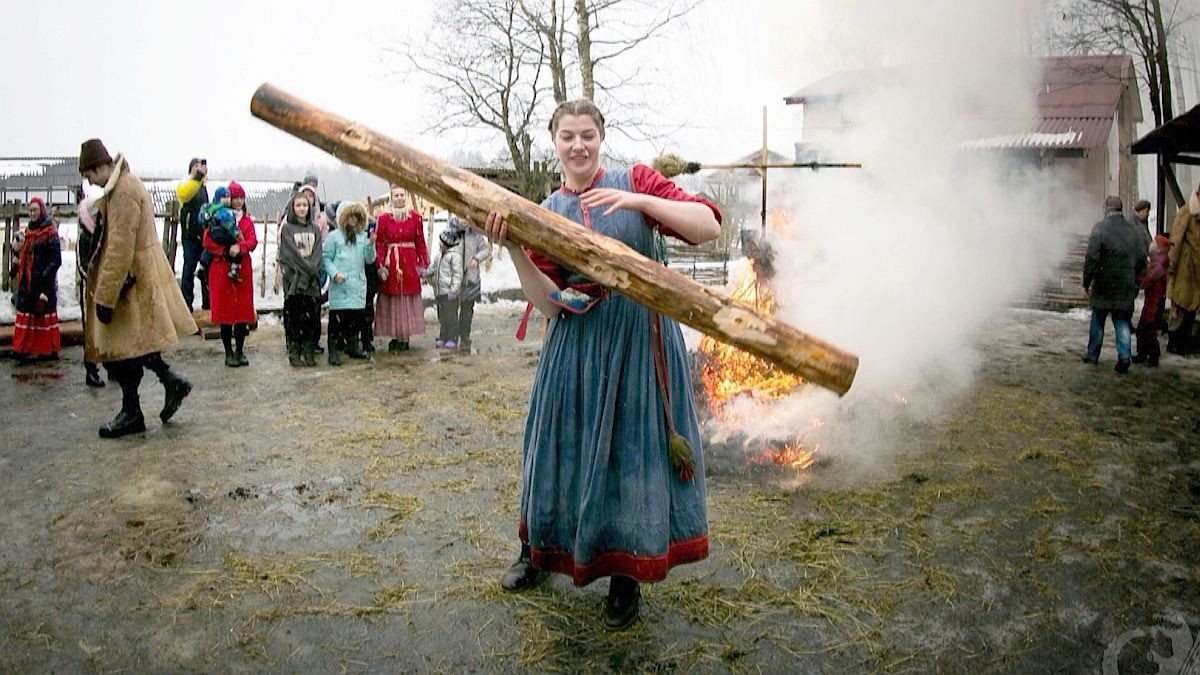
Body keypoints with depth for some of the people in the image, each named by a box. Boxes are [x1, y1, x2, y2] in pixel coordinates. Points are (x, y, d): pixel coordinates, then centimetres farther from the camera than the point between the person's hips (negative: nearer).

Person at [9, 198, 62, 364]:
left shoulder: (50, 232, -7)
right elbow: (23, 256, 20)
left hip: (43, 282, -7)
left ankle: (49, 350, 5)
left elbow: (56, 259, -12)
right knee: (25, 314, 6)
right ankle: (23, 349, 9)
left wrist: (45, 276, -18)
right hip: (27, 281, 7)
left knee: (44, 314, -2)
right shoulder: (28, 231, 14)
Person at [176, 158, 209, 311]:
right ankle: (186, 303, 0)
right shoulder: (185, 183, -6)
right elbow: (184, 193, -32)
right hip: (190, 234, -7)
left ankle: (207, 302, 16)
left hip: (204, 233, 7)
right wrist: (199, 175, -32)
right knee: (190, 267, -4)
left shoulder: (203, 185, 18)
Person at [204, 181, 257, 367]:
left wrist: (240, 247, -20)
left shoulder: (247, 220, 14)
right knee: (225, 310, 0)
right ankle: (229, 352, 7)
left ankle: (240, 351, 13)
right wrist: (226, 251, -18)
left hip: (242, 269, 4)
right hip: (222, 269, -3)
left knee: (243, 310, 4)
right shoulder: (218, 218, 2)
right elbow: (208, 242, -6)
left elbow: (253, 241, -2)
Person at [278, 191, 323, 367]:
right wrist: (308, 269, -12)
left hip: (313, 279, 3)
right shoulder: (287, 229, 3)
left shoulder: (314, 229, 14)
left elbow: (318, 252, 6)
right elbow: (291, 254, -6)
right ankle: (294, 352, 2)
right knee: (293, 316, -2)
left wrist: (314, 270, -9)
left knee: (312, 316, 0)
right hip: (293, 278, -3)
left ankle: (309, 351, 6)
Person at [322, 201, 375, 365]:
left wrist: (371, 245, -9)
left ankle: (353, 347, 23)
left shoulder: (363, 236, 11)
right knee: (337, 318, -5)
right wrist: (335, 273, -13)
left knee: (356, 317, 9)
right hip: (340, 285, -4)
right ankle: (334, 351, 0)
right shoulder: (334, 236, 1)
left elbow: (369, 259, 8)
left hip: (358, 283, 4)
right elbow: (326, 258, 0)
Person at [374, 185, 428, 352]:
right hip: (391, 262, 0)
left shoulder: (415, 217, 5)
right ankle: (395, 336, 10)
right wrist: (381, 265, -8)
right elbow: (380, 244, 0)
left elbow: (420, 243, 7)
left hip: (410, 262, 1)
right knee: (392, 299, 2)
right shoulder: (384, 218, 2)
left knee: (409, 298, 1)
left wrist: (423, 264, 2)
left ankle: (405, 336, 9)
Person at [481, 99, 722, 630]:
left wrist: (638, 200, -21)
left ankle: (626, 575, 23)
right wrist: (512, 249, -19)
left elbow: (708, 226, -12)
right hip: (579, 341, 2)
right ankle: (538, 550, 37)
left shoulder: (635, 181, -1)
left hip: (642, 336, -2)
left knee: (634, 447, 4)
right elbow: (549, 303, -5)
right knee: (566, 443, 12)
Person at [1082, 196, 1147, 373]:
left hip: (1104, 285, -3)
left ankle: (1093, 354, 21)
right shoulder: (1133, 230, 5)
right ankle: (1124, 355, -3)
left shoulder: (1100, 228, -11)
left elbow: (1092, 259, -14)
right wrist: (1135, 280, 20)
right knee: (1122, 322, 8)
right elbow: (1142, 260, 10)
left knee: (1098, 320, 10)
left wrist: (1086, 283, -7)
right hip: (1126, 288, 3)